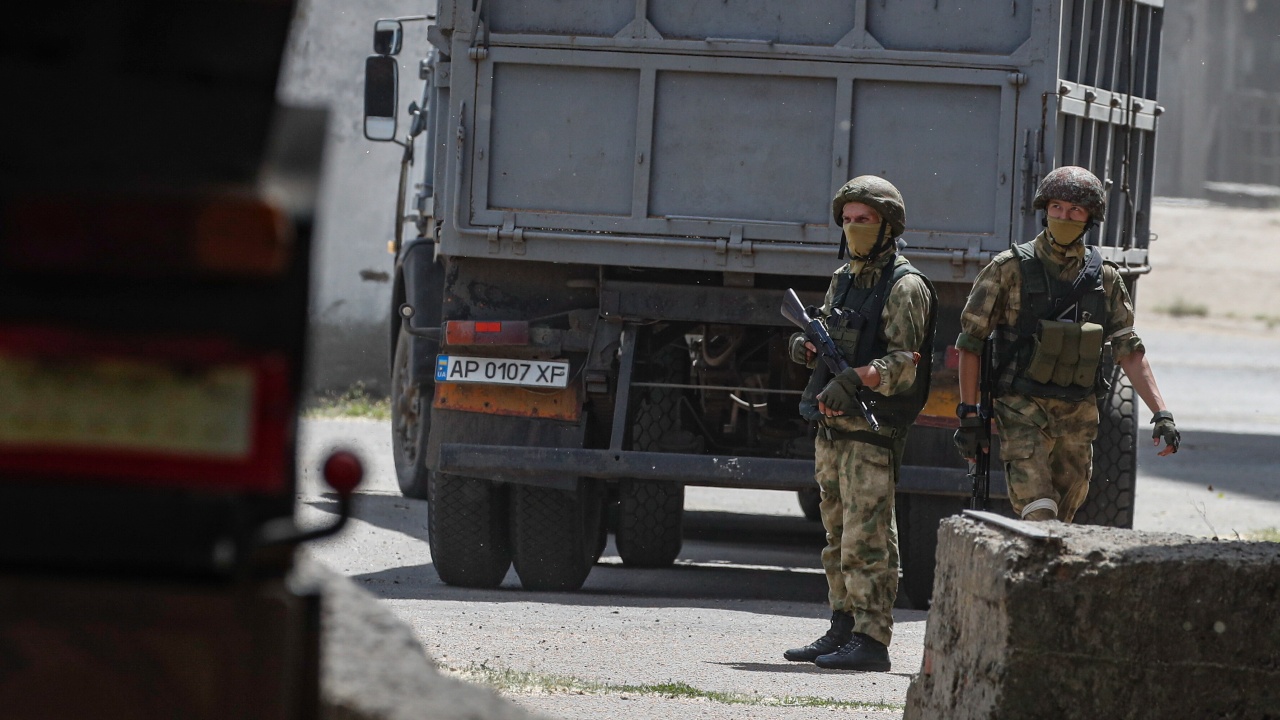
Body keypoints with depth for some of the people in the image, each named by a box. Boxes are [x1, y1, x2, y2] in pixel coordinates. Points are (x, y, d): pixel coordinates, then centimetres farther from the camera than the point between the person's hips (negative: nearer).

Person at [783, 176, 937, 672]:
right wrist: (807, 347, 0)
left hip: (873, 431, -9)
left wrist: (855, 379, -31)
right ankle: (843, 629, 20)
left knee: (867, 539, -11)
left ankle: (871, 641, -12)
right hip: (831, 427, 9)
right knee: (839, 537, 13)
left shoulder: (905, 287, -9)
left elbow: (904, 362, -16)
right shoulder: (844, 279, 17)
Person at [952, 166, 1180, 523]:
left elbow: (1130, 352, 8)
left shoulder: (1104, 279, 7)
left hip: (1078, 414, 5)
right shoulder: (1010, 269, -5)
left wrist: (1162, 413, -2)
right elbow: (970, 342, -2)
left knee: (1062, 519, 9)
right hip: (1023, 410, -5)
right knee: (1039, 519, -19)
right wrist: (968, 416, -6)